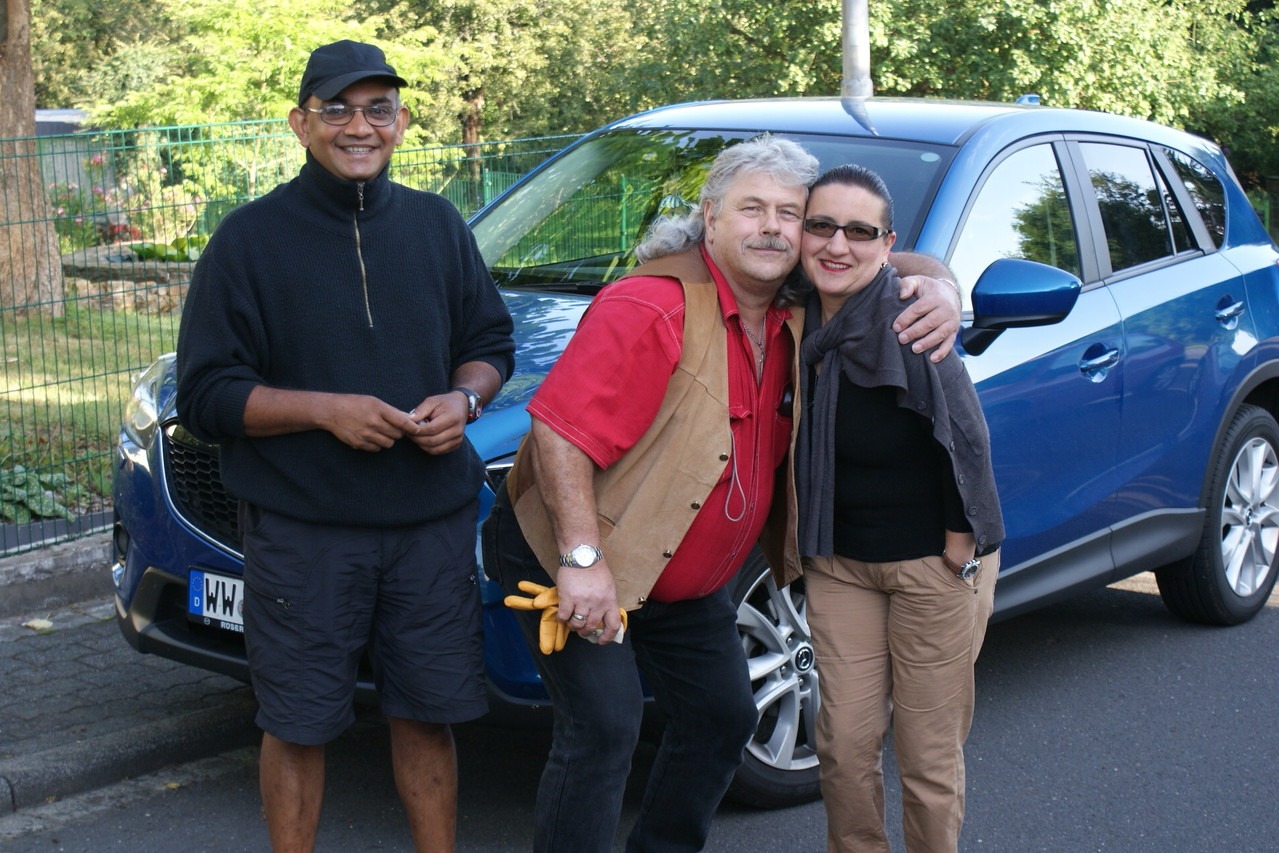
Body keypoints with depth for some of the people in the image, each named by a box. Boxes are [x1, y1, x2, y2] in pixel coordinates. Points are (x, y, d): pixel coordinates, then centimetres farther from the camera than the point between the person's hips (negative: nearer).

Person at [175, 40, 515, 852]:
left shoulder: (437, 225, 8)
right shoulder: (252, 238, -4)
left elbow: (490, 343, 16)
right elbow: (205, 394, -5)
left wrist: (463, 399, -8)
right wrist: (326, 409, -19)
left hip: (431, 520, 3)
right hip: (302, 532, -3)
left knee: (428, 712, 11)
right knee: (298, 725, 6)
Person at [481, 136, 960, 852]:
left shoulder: (798, 318, 0)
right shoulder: (652, 309, -25)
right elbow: (559, 428, -29)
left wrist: (940, 290, -10)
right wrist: (583, 559, -33)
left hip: (686, 582, 9)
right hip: (570, 559, -8)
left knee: (724, 718, 16)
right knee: (604, 727, -16)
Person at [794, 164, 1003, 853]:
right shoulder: (799, 319, -1)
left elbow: (965, 439, -17)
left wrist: (958, 558, -14)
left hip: (933, 563, -5)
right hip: (839, 559, 5)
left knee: (929, 756, 4)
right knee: (845, 744, 7)